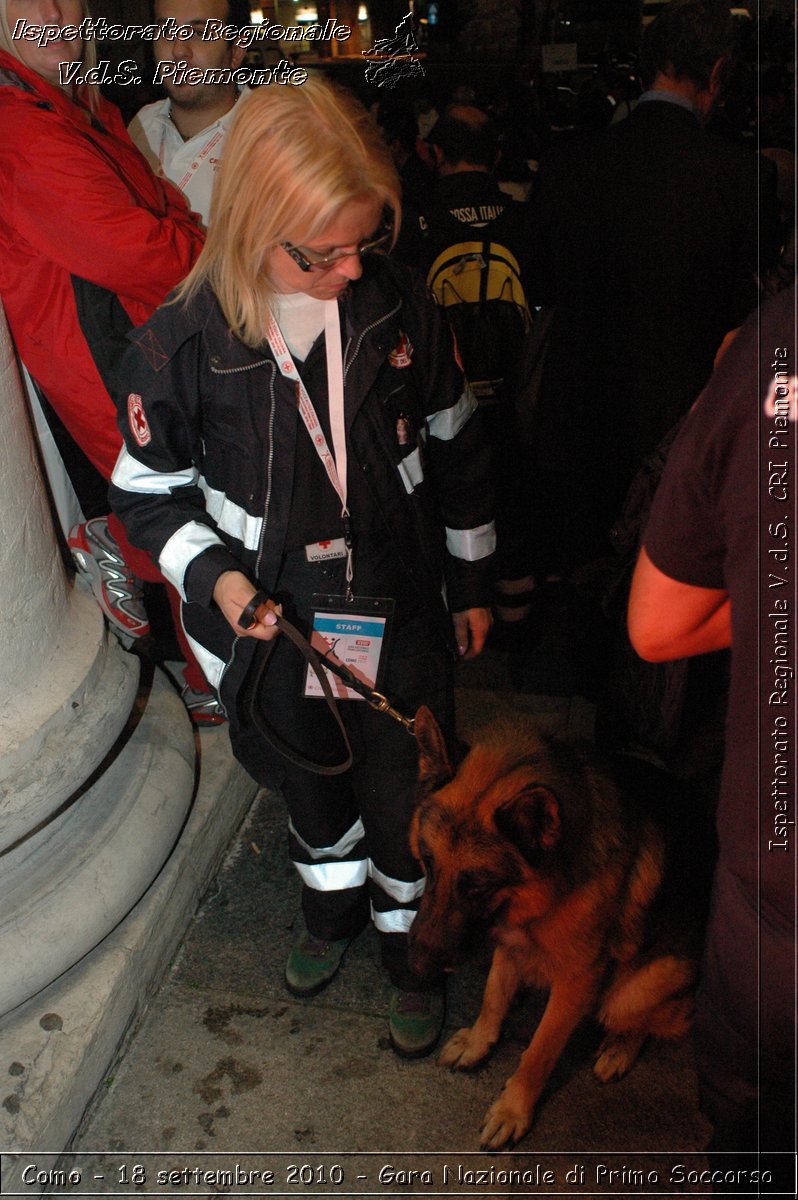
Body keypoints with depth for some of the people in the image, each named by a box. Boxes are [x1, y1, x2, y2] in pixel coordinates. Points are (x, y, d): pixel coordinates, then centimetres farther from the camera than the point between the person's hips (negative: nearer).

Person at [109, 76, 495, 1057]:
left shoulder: (399, 306, -11)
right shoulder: (181, 342, -16)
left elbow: (454, 449, 2)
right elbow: (149, 489, -3)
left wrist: (471, 582, 9)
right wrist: (211, 572, -20)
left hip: (400, 616, 1)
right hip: (274, 628, 0)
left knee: (408, 799, 14)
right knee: (313, 786, 24)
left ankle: (410, 950, 44)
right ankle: (332, 911, 56)